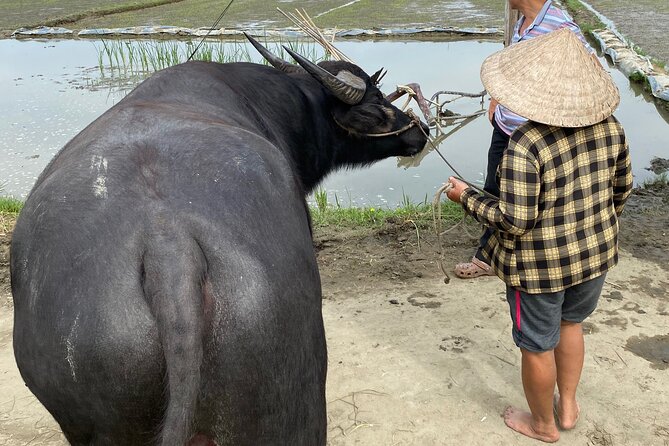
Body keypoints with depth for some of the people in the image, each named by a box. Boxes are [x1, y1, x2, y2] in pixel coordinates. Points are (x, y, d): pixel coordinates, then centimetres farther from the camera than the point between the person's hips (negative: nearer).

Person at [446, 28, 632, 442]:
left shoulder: (525, 145, -29)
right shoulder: (609, 125, -8)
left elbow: (515, 221, -26)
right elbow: (622, 187, 4)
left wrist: (467, 197, -11)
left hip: (540, 267, -6)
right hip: (596, 253, 7)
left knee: (537, 346, 16)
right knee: (571, 324, 30)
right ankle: (568, 406, 47)